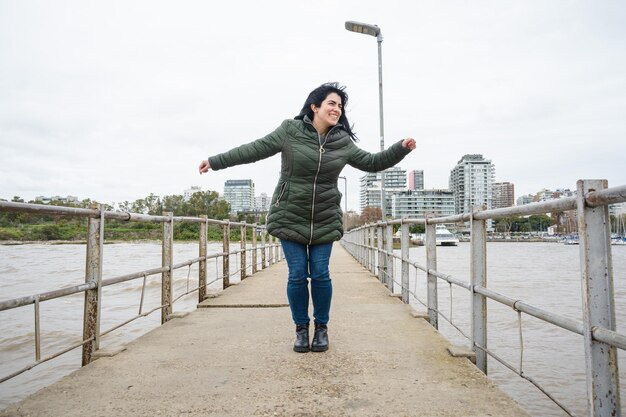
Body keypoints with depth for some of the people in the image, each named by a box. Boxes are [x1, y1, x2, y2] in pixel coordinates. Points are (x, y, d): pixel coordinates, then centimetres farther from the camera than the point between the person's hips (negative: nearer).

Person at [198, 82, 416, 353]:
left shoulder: (342, 141, 1)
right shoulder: (290, 131, -7)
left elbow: (372, 162, 8)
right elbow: (255, 150, -3)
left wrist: (401, 149, -4)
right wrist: (216, 161, -1)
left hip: (325, 221, 2)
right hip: (290, 217, -1)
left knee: (320, 275, 2)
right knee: (297, 275, 1)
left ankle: (322, 328, 22)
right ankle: (301, 329, 21)